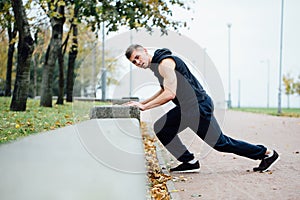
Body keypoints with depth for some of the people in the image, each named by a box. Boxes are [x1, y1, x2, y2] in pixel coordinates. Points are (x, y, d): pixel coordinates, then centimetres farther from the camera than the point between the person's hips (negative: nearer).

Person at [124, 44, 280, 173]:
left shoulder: (165, 63, -18)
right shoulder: (156, 64, 14)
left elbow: (170, 94, -28)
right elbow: (164, 92, 26)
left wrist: (144, 107, -23)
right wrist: (141, 103, 18)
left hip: (199, 106, -10)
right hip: (187, 107, 10)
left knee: (220, 143, -1)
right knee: (161, 130, 6)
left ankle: (267, 154, 11)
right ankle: (190, 162, 8)